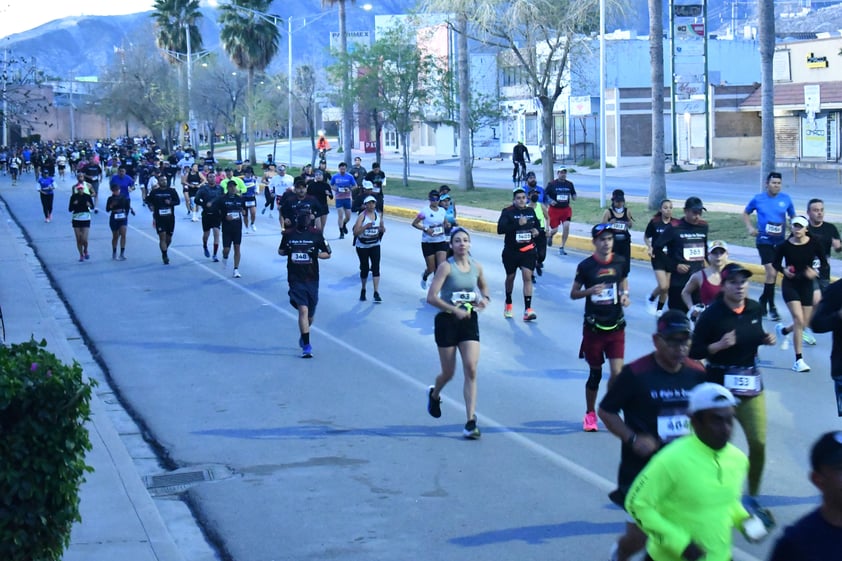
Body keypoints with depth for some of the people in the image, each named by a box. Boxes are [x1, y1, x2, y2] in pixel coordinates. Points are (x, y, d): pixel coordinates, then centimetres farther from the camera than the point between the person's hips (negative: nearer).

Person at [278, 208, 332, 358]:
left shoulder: (316, 234, 0)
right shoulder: (288, 234, 1)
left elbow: (328, 254, 6)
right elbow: (280, 251, 15)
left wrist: (316, 254, -13)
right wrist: (286, 252, -8)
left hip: (312, 279, 1)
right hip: (295, 279, -1)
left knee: (310, 313, 11)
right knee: (303, 310, -14)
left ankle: (303, 336, 41)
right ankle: (306, 346, -10)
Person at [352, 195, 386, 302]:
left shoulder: (378, 215, 1)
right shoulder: (362, 216, -12)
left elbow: (383, 230, 10)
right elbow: (355, 232, -18)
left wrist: (382, 228, -13)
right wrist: (365, 226, -31)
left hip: (375, 245, 2)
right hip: (362, 246, -2)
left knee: (376, 267, -9)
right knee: (364, 268, 4)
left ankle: (376, 293, -11)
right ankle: (363, 290, 28)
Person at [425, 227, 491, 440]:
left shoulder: (476, 266, 3)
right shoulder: (446, 267, -12)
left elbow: (483, 287, 23)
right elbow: (431, 297, -17)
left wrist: (485, 299, 2)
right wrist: (454, 310, -22)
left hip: (469, 321, 3)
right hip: (447, 321, -3)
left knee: (471, 370, -10)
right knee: (449, 373, 8)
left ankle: (471, 422, -9)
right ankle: (434, 394, 45)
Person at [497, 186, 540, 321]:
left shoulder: (530, 211, 4)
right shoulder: (507, 212, -10)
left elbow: (537, 223, 22)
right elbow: (500, 229, -22)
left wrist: (536, 230, -1)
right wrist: (517, 224, -30)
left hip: (528, 250, 2)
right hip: (511, 251, -1)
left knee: (527, 277, -12)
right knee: (510, 277, 16)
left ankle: (528, 310, -16)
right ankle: (508, 304, 40)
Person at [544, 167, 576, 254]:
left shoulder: (569, 184, 3)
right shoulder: (552, 184, -6)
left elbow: (573, 194, 16)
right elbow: (545, 194, -1)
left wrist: (574, 197, -7)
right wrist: (550, 201, -18)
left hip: (566, 209, 2)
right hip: (554, 209, -2)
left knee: (566, 226, -16)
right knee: (554, 230, -2)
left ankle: (562, 248, -2)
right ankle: (549, 235, 40)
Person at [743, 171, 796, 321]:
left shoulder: (786, 199, -2)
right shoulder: (758, 199, -3)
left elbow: (793, 216, 12)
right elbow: (746, 213, 12)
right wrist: (750, 227, -3)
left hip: (780, 241, 3)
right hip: (764, 240, -3)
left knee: (773, 273, 13)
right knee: (771, 272, -15)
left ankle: (763, 301, 34)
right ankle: (771, 307, -5)